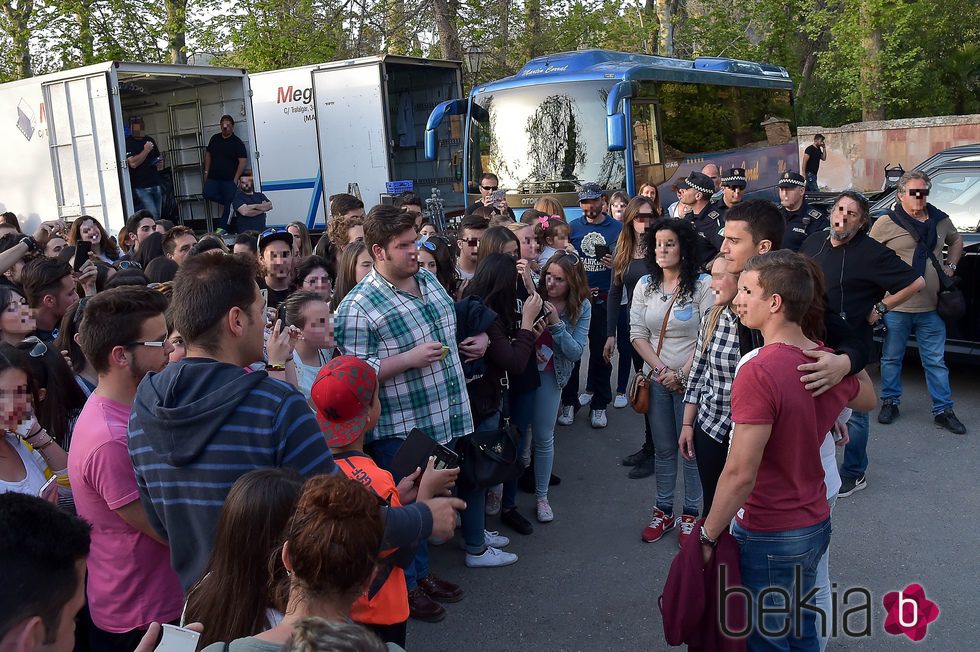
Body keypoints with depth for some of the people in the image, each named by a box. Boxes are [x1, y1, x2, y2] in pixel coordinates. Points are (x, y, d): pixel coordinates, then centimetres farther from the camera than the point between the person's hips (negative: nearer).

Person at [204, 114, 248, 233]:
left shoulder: (237, 142, -6)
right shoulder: (214, 138, 10)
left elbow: (243, 161, -10)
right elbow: (208, 154, 19)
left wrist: (236, 178, -14)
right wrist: (206, 171, 11)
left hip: (229, 179, -5)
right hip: (213, 177, 5)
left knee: (228, 204, -4)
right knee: (208, 194, -10)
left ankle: (222, 227, 5)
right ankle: (227, 202, 15)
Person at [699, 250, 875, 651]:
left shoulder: (758, 371, -27)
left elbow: (740, 475, -26)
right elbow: (868, 400, 21)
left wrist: (708, 536, -15)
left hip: (770, 537, -7)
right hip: (816, 525, 8)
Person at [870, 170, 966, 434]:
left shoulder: (941, 220, 6)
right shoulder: (886, 223, -7)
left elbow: (956, 242, 26)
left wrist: (950, 267, 11)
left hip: (931, 308, 3)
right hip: (896, 307, -3)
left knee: (936, 362, 10)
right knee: (892, 358, 11)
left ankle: (943, 410, 19)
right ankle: (890, 402, 27)